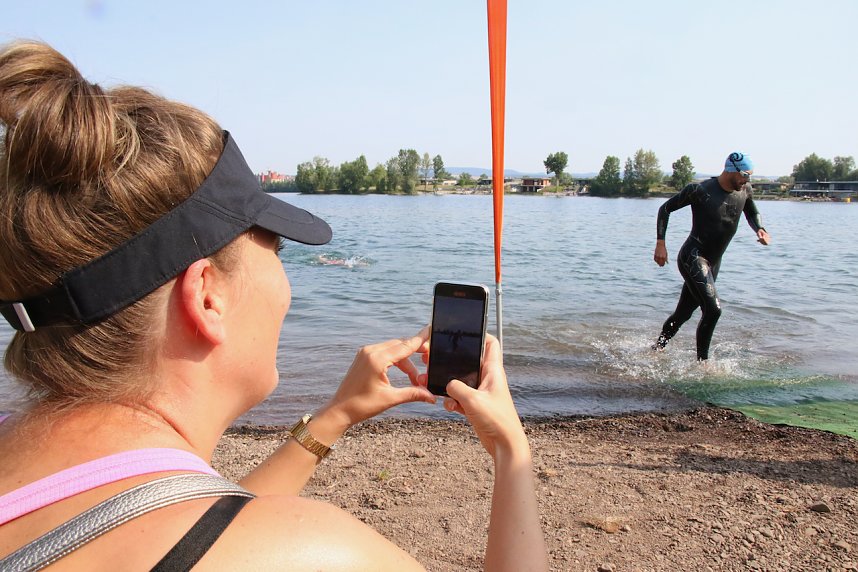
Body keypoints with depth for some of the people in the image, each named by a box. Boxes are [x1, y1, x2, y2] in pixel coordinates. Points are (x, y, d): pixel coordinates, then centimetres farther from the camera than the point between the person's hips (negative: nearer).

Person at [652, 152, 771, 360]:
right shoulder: (699, 190, -13)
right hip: (692, 258, -7)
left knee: (683, 313, 13)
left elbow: (753, 214, 24)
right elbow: (665, 209, -3)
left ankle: (656, 349, 32)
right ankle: (702, 362, -6)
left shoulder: (744, 190, 5)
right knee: (713, 310, -20)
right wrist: (660, 244, -11)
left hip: (713, 263, 7)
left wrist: (760, 229, 1)